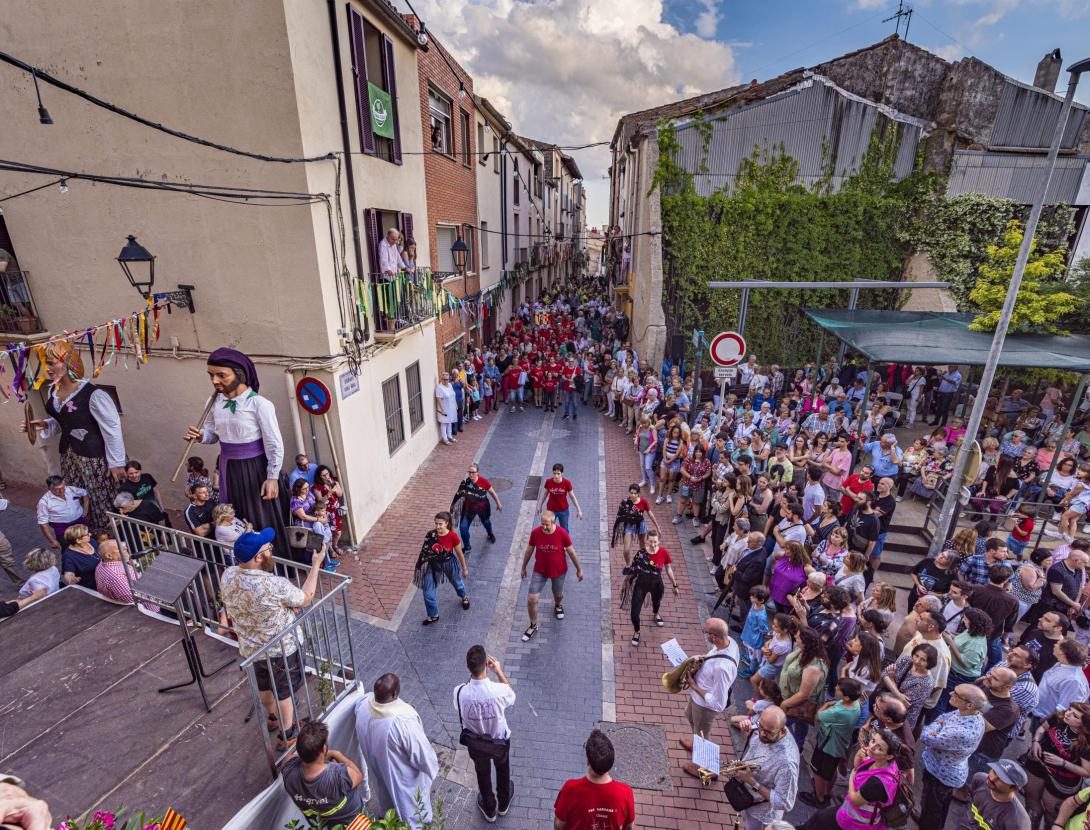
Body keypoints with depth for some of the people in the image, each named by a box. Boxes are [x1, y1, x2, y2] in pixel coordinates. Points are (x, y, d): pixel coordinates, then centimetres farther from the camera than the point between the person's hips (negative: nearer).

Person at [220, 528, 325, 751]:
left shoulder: (227, 576, -17)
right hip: (279, 649, -6)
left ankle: (273, 718, 56)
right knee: (284, 691, 19)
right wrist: (316, 564, -14)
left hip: (249, 648, 6)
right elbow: (306, 598, -19)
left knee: (265, 686, 31)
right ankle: (286, 735, 39)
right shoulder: (275, 585, -37)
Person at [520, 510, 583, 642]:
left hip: (559, 570, 0)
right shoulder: (535, 532, -21)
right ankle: (533, 626, 24)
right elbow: (529, 551, -4)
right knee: (531, 599, -2)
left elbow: (571, 552, -9)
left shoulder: (562, 533, -24)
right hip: (540, 571, 0)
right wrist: (523, 568, 7)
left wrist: (579, 569, 0)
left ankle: (558, 606, 61)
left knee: (558, 594, 23)